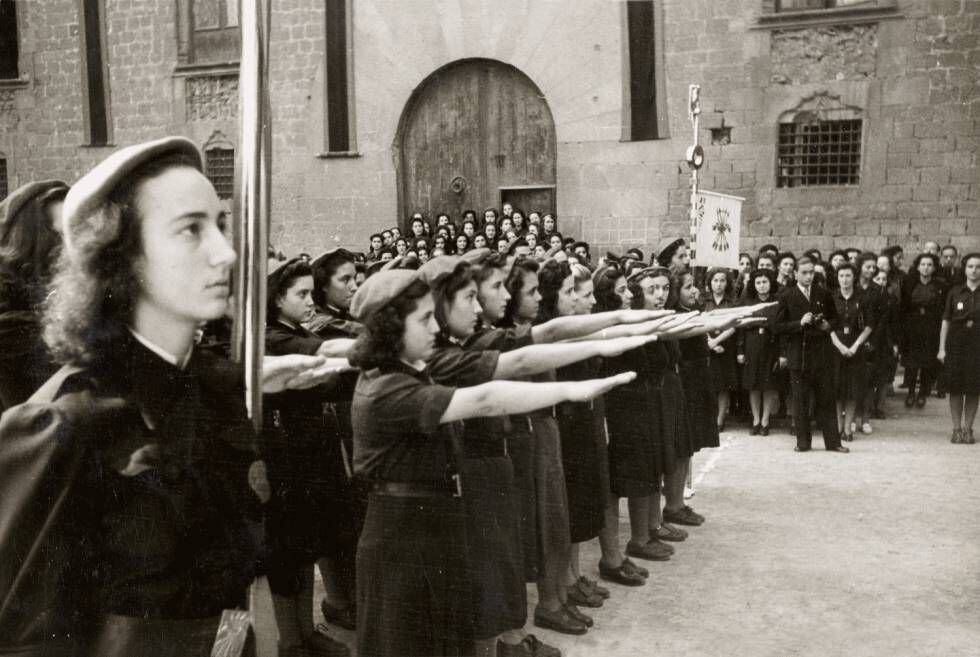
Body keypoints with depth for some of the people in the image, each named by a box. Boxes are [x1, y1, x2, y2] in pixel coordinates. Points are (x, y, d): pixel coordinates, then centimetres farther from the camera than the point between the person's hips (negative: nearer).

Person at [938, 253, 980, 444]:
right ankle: (956, 429, 11)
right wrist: (941, 348, 1)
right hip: (956, 343, 1)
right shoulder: (955, 292, 3)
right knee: (956, 388, 2)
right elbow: (946, 321, 4)